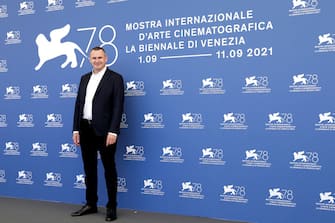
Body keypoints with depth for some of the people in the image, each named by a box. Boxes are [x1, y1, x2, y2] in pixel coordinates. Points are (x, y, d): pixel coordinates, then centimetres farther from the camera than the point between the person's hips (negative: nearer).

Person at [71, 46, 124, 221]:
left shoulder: (115, 78, -5)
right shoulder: (84, 78, 14)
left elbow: (118, 107, -12)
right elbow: (78, 104, 13)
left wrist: (113, 131, -19)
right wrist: (76, 129, 7)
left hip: (104, 130, -6)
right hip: (85, 129, 6)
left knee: (109, 169, 4)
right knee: (89, 168, 13)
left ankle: (111, 207, 14)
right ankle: (91, 204, 26)